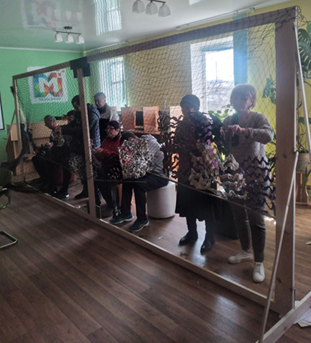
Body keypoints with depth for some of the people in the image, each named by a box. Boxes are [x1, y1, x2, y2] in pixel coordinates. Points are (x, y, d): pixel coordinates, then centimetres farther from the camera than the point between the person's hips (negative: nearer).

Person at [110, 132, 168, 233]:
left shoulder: (150, 143, -17)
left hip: (161, 175, -9)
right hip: (149, 172, 9)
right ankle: (125, 213, 4)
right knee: (127, 180, -4)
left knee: (139, 184, -29)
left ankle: (142, 219, -15)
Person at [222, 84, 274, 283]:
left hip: (255, 173, -5)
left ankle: (259, 262, 11)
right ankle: (246, 252, 35)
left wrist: (243, 130, -40)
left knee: (255, 217, -3)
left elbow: (268, 135, -30)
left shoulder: (258, 118, -10)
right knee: (239, 214, 15)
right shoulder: (228, 121, 7)